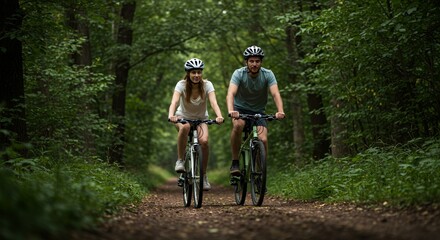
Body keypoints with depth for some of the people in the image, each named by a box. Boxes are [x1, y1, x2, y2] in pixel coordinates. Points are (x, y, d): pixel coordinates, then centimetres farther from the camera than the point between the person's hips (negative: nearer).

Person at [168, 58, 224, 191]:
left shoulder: (207, 85, -17)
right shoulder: (181, 85, -19)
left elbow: (213, 102, -31)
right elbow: (174, 101, -34)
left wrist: (219, 116, -51)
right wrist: (171, 115, -55)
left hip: (201, 119, 1)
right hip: (183, 117, -1)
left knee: (204, 141, -27)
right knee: (185, 127, -39)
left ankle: (204, 175, -8)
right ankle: (180, 160, -22)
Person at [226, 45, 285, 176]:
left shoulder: (268, 74, -14)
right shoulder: (239, 74, -18)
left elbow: (275, 94, -27)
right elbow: (231, 93, -33)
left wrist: (280, 111, -46)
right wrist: (231, 110, -53)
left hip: (258, 112, 2)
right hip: (240, 109, -1)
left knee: (263, 140, -21)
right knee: (238, 125, -35)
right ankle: (235, 162, -20)